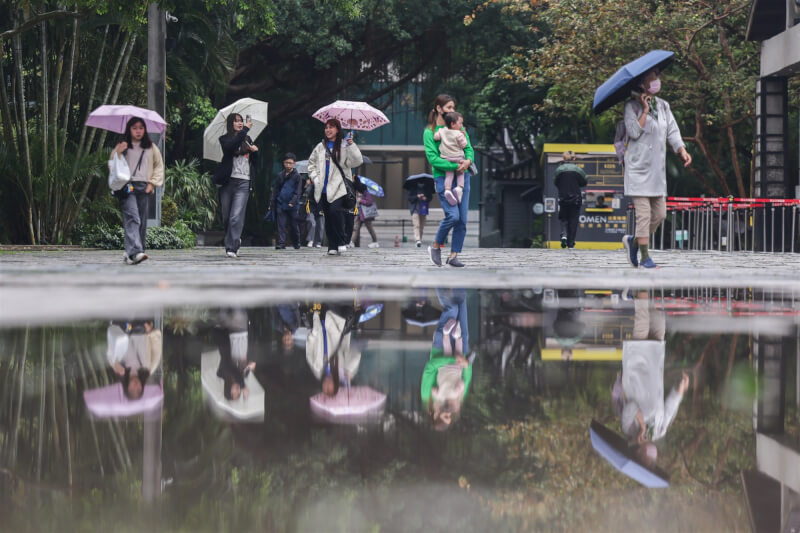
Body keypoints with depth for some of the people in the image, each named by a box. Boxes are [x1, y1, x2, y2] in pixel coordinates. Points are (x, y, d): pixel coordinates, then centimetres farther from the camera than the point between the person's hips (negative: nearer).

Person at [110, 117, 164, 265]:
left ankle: (131, 253, 8)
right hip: (127, 187, -3)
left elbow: (159, 166, 20)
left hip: (144, 188, 3)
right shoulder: (122, 147, 10)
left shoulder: (151, 148, 15)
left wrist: (153, 183, 9)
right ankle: (134, 252, -31)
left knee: (142, 221, 0)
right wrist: (118, 153, -10)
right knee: (132, 219, -18)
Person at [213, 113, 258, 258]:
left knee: (236, 216, -12)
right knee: (227, 217, 6)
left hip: (243, 182, 1)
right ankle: (235, 241, 29)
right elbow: (231, 146, -18)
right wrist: (246, 129, -16)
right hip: (228, 181, -1)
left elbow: (255, 162, 22)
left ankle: (232, 248, -15)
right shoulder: (225, 139, 6)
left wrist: (255, 150, 2)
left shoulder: (247, 140, 16)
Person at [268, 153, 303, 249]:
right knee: (281, 225, -4)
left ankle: (296, 244, 21)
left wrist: (293, 202, -18)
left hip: (293, 206, -2)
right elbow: (275, 190, 14)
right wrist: (272, 203, 10)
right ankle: (281, 244, -5)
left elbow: (298, 191, -5)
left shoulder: (297, 176, -1)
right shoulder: (280, 175, 10)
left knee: (294, 225, 6)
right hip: (281, 205, 3)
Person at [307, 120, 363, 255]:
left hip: (338, 188, -5)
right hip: (323, 188, 5)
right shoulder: (321, 147, 16)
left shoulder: (344, 146, 0)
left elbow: (356, 161, -9)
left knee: (335, 211, -21)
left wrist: (352, 146, -20)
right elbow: (312, 162, 25)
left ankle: (342, 242, -7)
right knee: (328, 217, 4)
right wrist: (315, 177, 11)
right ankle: (332, 247, 9)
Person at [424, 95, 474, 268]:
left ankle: (454, 255, 7)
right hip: (443, 177, -5)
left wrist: (468, 161, -12)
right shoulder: (429, 132, -1)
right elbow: (432, 158, -10)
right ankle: (436, 246, 5)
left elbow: (469, 148, 11)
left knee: (462, 219, -1)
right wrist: (454, 166, -20)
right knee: (453, 215, -17)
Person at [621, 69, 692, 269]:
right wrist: (645, 110, -15)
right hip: (638, 167, -6)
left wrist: (682, 151, -6)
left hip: (657, 168, 6)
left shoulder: (663, 106, 12)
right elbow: (634, 132, -15)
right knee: (644, 213, -10)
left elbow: (672, 132, 9)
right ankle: (645, 258, -5)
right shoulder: (632, 106, -5)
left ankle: (633, 241, 27)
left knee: (660, 213, 6)